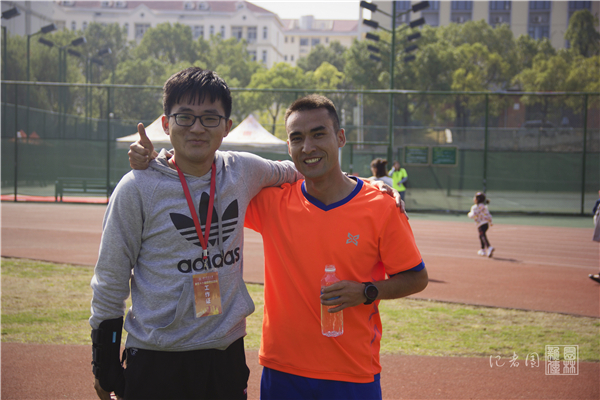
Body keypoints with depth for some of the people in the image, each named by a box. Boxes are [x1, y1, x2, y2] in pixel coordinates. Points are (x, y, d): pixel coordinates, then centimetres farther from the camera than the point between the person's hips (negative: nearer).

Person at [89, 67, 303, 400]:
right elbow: (110, 281, -3)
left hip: (227, 355, 3)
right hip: (156, 358, -3)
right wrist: (104, 369, -1)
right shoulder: (138, 188, -7)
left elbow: (289, 172, 25)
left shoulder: (243, 171, 2)